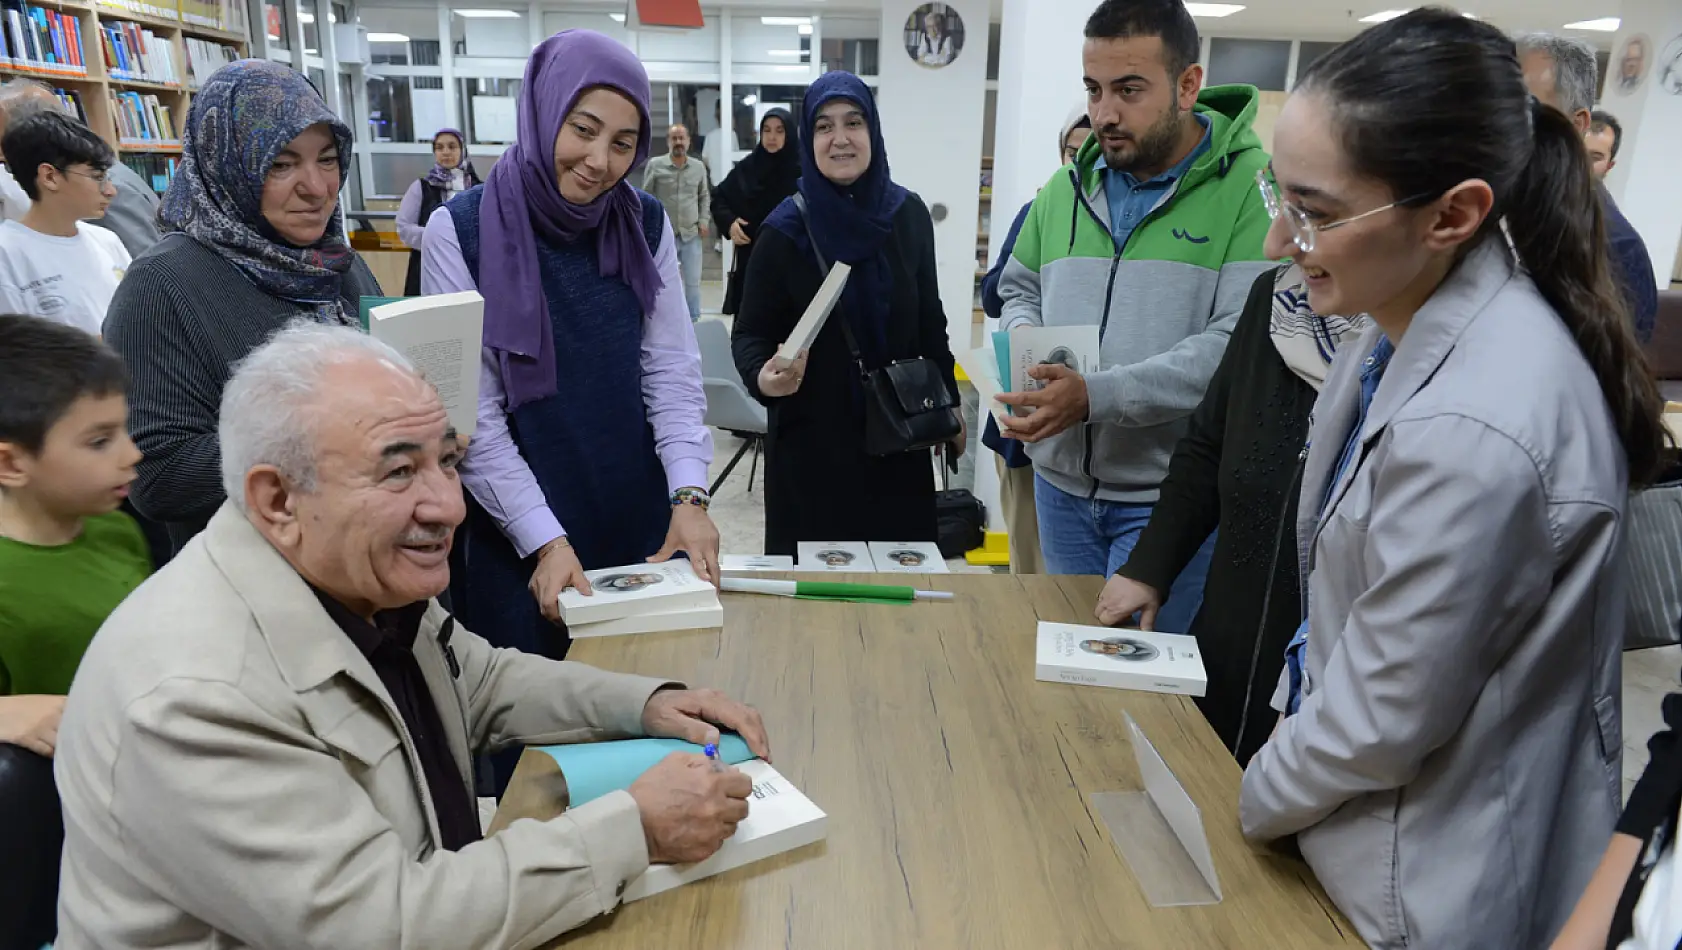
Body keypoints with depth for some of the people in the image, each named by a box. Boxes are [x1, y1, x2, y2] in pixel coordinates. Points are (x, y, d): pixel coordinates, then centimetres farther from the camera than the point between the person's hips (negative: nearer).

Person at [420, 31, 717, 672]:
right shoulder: (460, 231, -10)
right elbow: (470, 413, -12)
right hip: (514, 533, -3)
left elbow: (673, 372, -1)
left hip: (643, 522, 3)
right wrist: (545, 541, -18)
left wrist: (690, 495, -14)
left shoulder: (646, 224, 0)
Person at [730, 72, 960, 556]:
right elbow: (750, 331, -5)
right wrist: (762, 375, -26)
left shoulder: (909, 215, 1)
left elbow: (930, 320, 10)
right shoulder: (786, 230, -9)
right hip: (812, 438, -3)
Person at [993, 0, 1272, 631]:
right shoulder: (1067, 187, 9)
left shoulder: (1251, 185, -11)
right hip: (1063, 483, 6)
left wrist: (1096, 397, -27)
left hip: (1171, 494, -5)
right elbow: (1019, 291, 19)